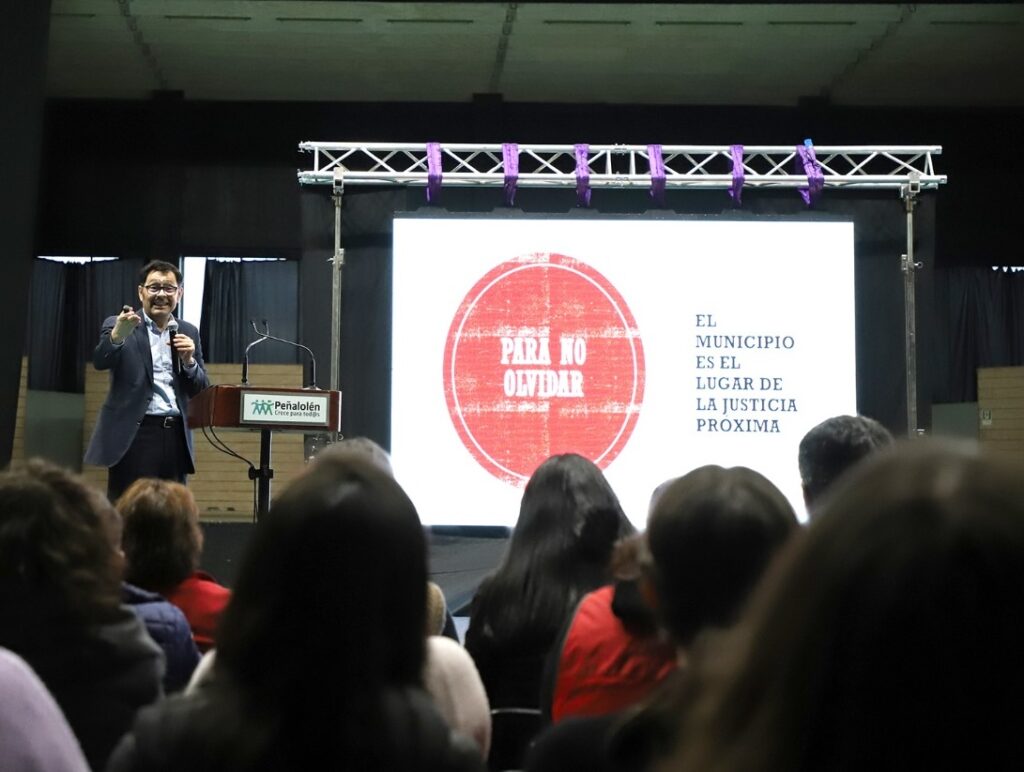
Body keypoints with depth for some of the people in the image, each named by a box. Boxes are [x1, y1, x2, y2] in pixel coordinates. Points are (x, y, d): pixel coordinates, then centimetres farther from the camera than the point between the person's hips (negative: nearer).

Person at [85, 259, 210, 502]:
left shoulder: (188, 333, 14)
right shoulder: (118, 325, 3)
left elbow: (201, 390, 13)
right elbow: (100, 361, -15)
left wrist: (189, 361, -6)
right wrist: (117, 335, -34)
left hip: (175, 435, 4)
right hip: (134, 433, -4)